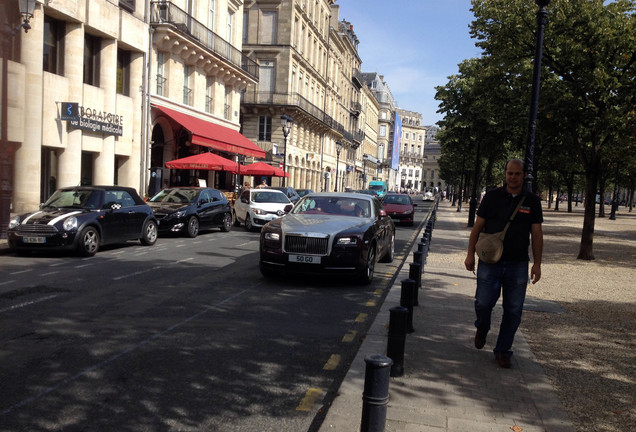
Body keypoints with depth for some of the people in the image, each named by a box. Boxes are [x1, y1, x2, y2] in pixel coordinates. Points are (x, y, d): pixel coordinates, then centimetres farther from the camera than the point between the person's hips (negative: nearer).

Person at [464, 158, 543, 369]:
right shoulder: (492, 197, 3)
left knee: (513, 310, 4)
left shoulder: (532, 201, 6)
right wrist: (470, 254, 1)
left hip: (518, 265, 1)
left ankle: (502, 351, 20)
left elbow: (537, 235, 7)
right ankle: (482, 329, 30)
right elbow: (477, 227, 5)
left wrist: (537, 264, 2)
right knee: (483, 303, -4)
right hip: (490, 262, -1)